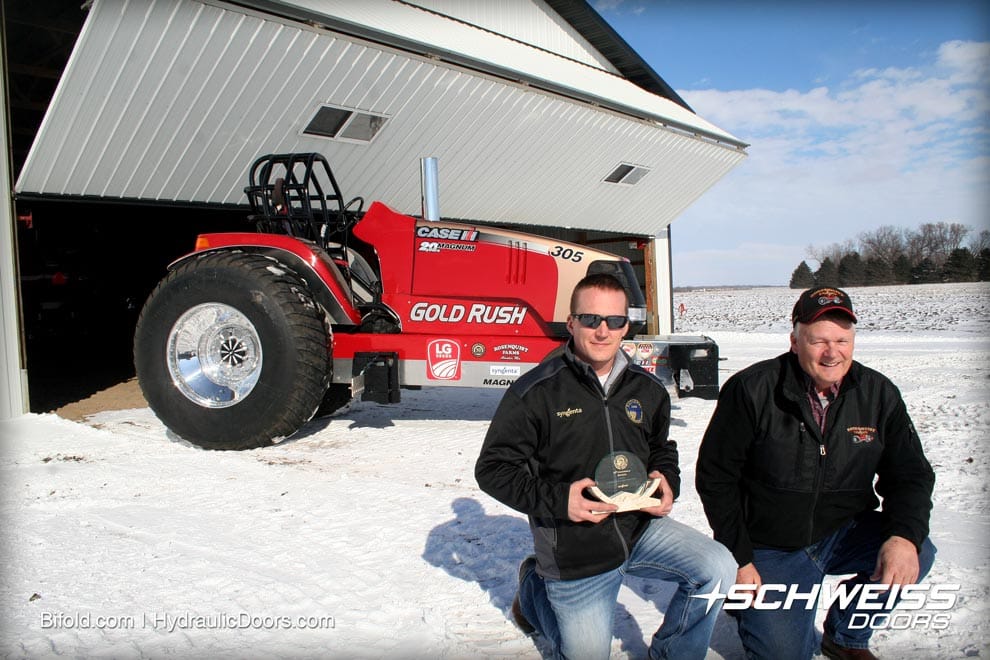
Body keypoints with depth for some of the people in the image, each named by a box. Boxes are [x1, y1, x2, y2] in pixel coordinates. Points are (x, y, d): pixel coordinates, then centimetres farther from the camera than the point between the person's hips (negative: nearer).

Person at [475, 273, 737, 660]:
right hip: (575, 552, -4)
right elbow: (493, 468, -14)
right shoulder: (535, 392, -16)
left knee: (718, 569, -15)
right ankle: (535, 590, 39)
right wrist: (557, 500, -25)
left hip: (639, 525, 4)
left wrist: (666, 482, -5)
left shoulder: (648, 390, 0)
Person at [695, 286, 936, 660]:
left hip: (846, 535, 4)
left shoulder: (878, 394, -4)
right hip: (769, 549, -4)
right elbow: (715, 477, -10)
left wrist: (905, 536, -21)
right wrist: (739, 559, -13)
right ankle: (747, 598, 20)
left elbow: (910, 474, 0)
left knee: (914, 555, -21)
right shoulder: (751, 390, -15)